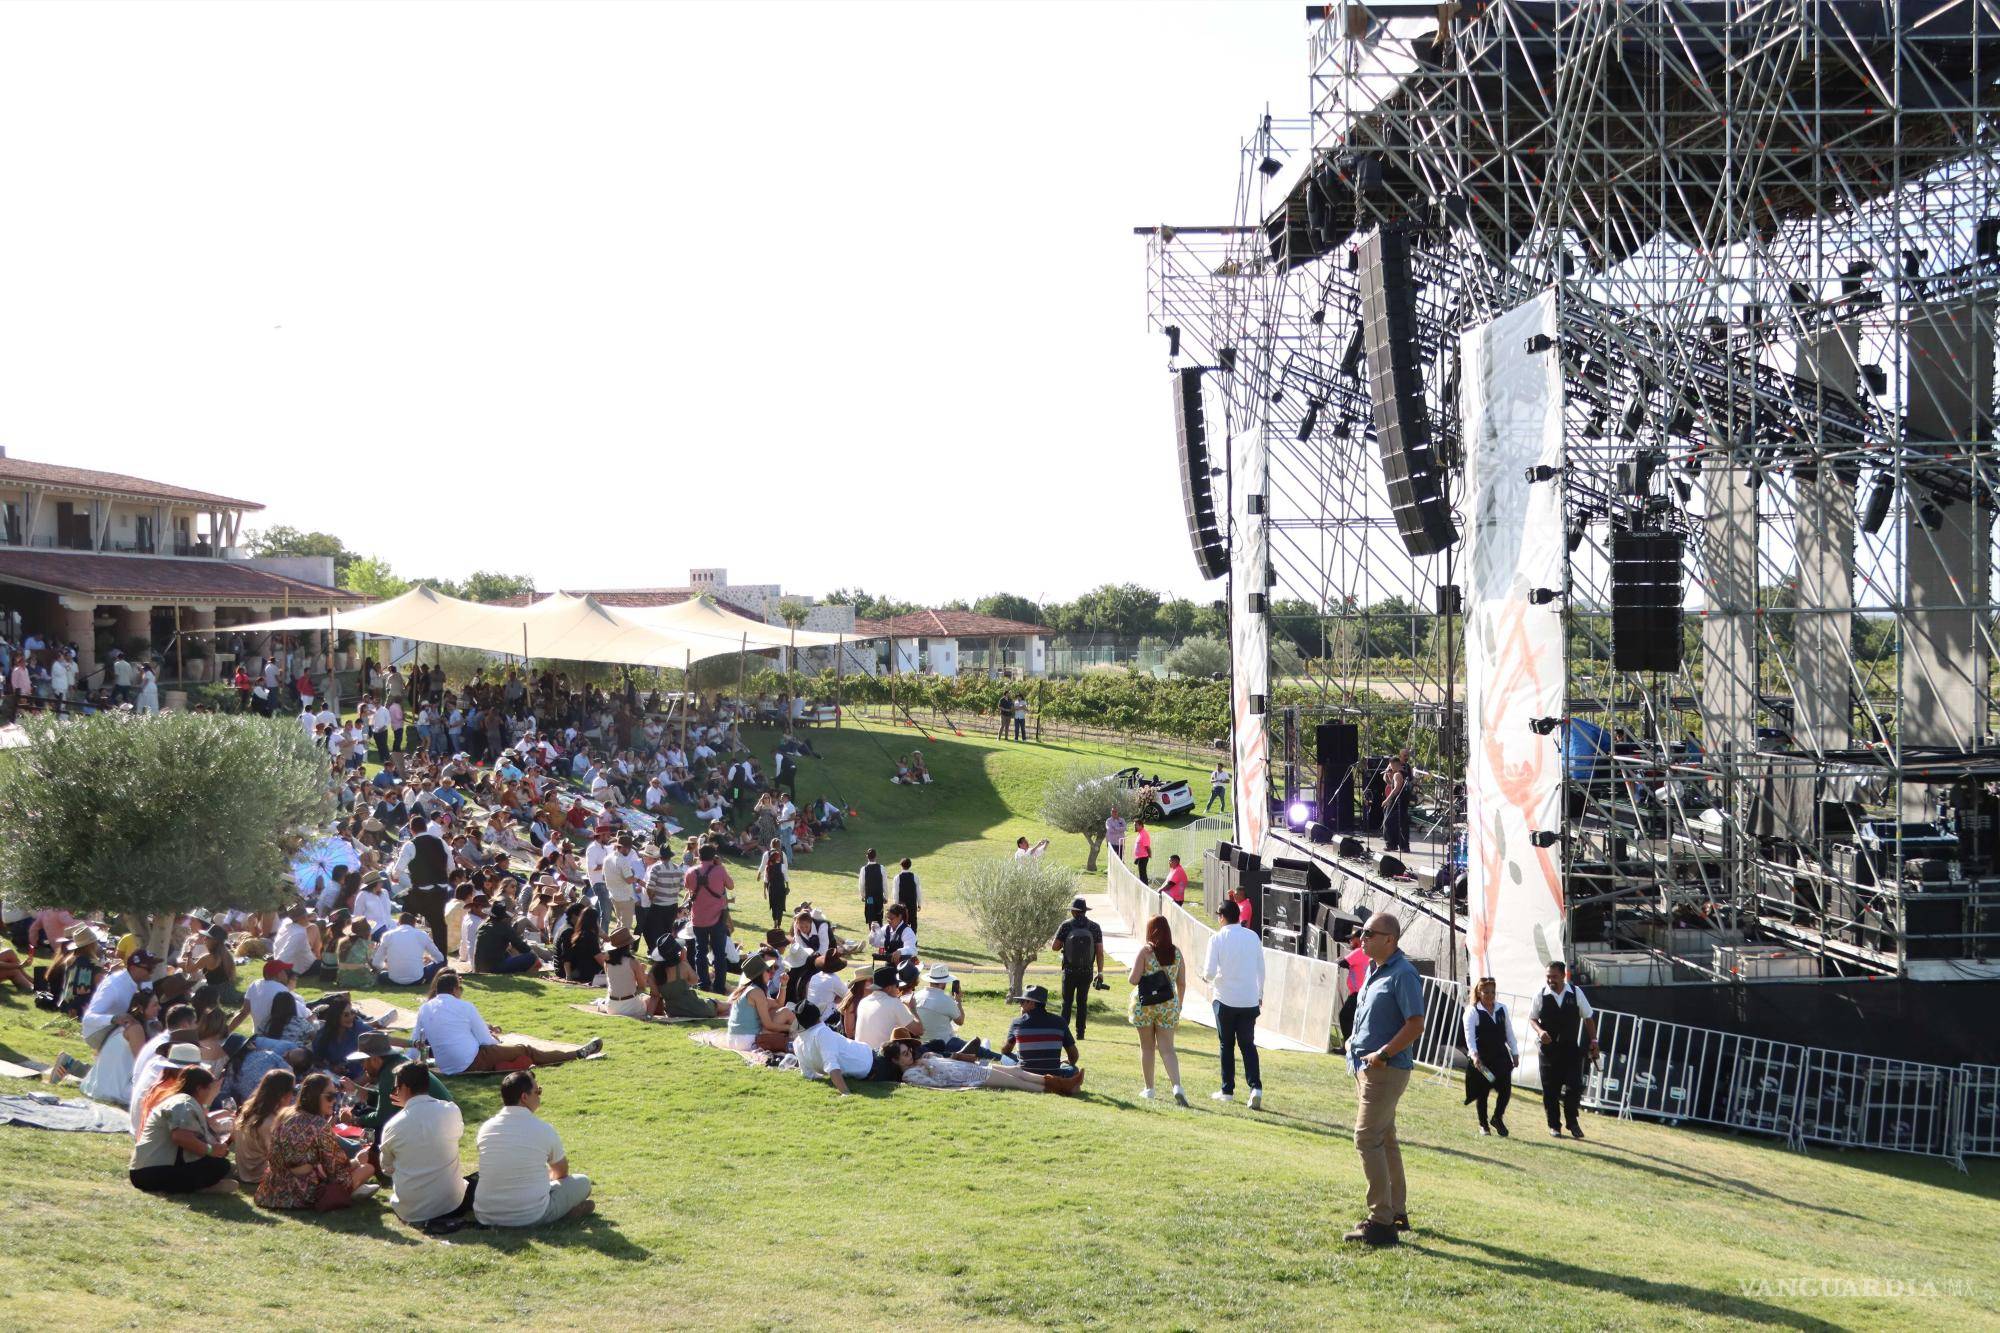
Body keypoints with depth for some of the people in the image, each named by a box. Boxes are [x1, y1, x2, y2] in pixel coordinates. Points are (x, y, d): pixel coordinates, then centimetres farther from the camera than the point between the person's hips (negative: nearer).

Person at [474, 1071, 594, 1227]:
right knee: (582, 1182, 17)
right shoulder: (544, 1130, -7)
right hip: (531, 1217, -2)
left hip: (486, 1217, 2)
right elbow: (562, 1172, 14)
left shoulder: (486, 1128, 2)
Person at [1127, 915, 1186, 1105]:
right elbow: (1182, 984, 5)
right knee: (1167, 1048, 0)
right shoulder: (1176, 953, 2)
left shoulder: (1145, 951, -9)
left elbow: (1133, 979, -14)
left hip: (1144, 1005, -2)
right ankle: (1177, 1086, -20)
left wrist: (1131, 976, 9)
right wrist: (1178, 1006, 16)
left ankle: (1149, 1089, 19)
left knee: (1147, 1047, 13)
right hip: (1168, 1005, 2)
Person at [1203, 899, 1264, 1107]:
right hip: (1250, 1000, 3)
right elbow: (1261, 969, 7)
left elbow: (1209, 972, -14)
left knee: (1227, 1045, 11)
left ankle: (1227, 1090, 16)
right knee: (1248, 1045, 8)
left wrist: (1208, 977, 10)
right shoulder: (1253, 937, 1)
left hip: (1225, 999, -3)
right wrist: (1260, 994, 20)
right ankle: (1256, 1087, -9)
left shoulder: (1217, 938, -10)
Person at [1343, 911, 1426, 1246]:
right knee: (1384, 1139, 18)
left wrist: (1382, 1054, -21)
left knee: (1367, 1139, -12)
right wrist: (1355, 1039, 12)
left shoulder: (1403, 973, -17)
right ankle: (1397, 1212, 29)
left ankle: (1381, 1222, -9)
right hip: (1366, 1066, 10)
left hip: (1386, 1069, -10)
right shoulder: (1374, 969, 13)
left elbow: (1415, 1025, -22)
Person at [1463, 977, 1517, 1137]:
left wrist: (1515, 1053, 10)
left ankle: (1497, 1118, 17)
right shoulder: (1472, 1012, -8)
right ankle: (1483, 1124, 19)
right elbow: (1469, 1035, -18)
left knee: (1506, 1088, -6)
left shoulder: (1502, 1009, 7)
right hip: (1481, 1058, -4)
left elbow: (1509, 1032, 13)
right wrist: (1474, 1055, -31)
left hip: (1501, 1055, 4)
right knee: (1482, 1092, 3)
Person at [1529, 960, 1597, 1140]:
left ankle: (1572, 1121, 11)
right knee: (1550, 1089, 3)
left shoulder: (1576, 993, -1)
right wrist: (1539, 1031, -15)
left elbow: (1588, 1017, 10)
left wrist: (1593, 1040, 5)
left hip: (1572, 1048, 0)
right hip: (1549, 1049, 0)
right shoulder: (1541, 995, -4)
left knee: (1574, 1086, -8)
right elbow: (1532, 1018, 5)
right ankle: (1554, 1125, 15)